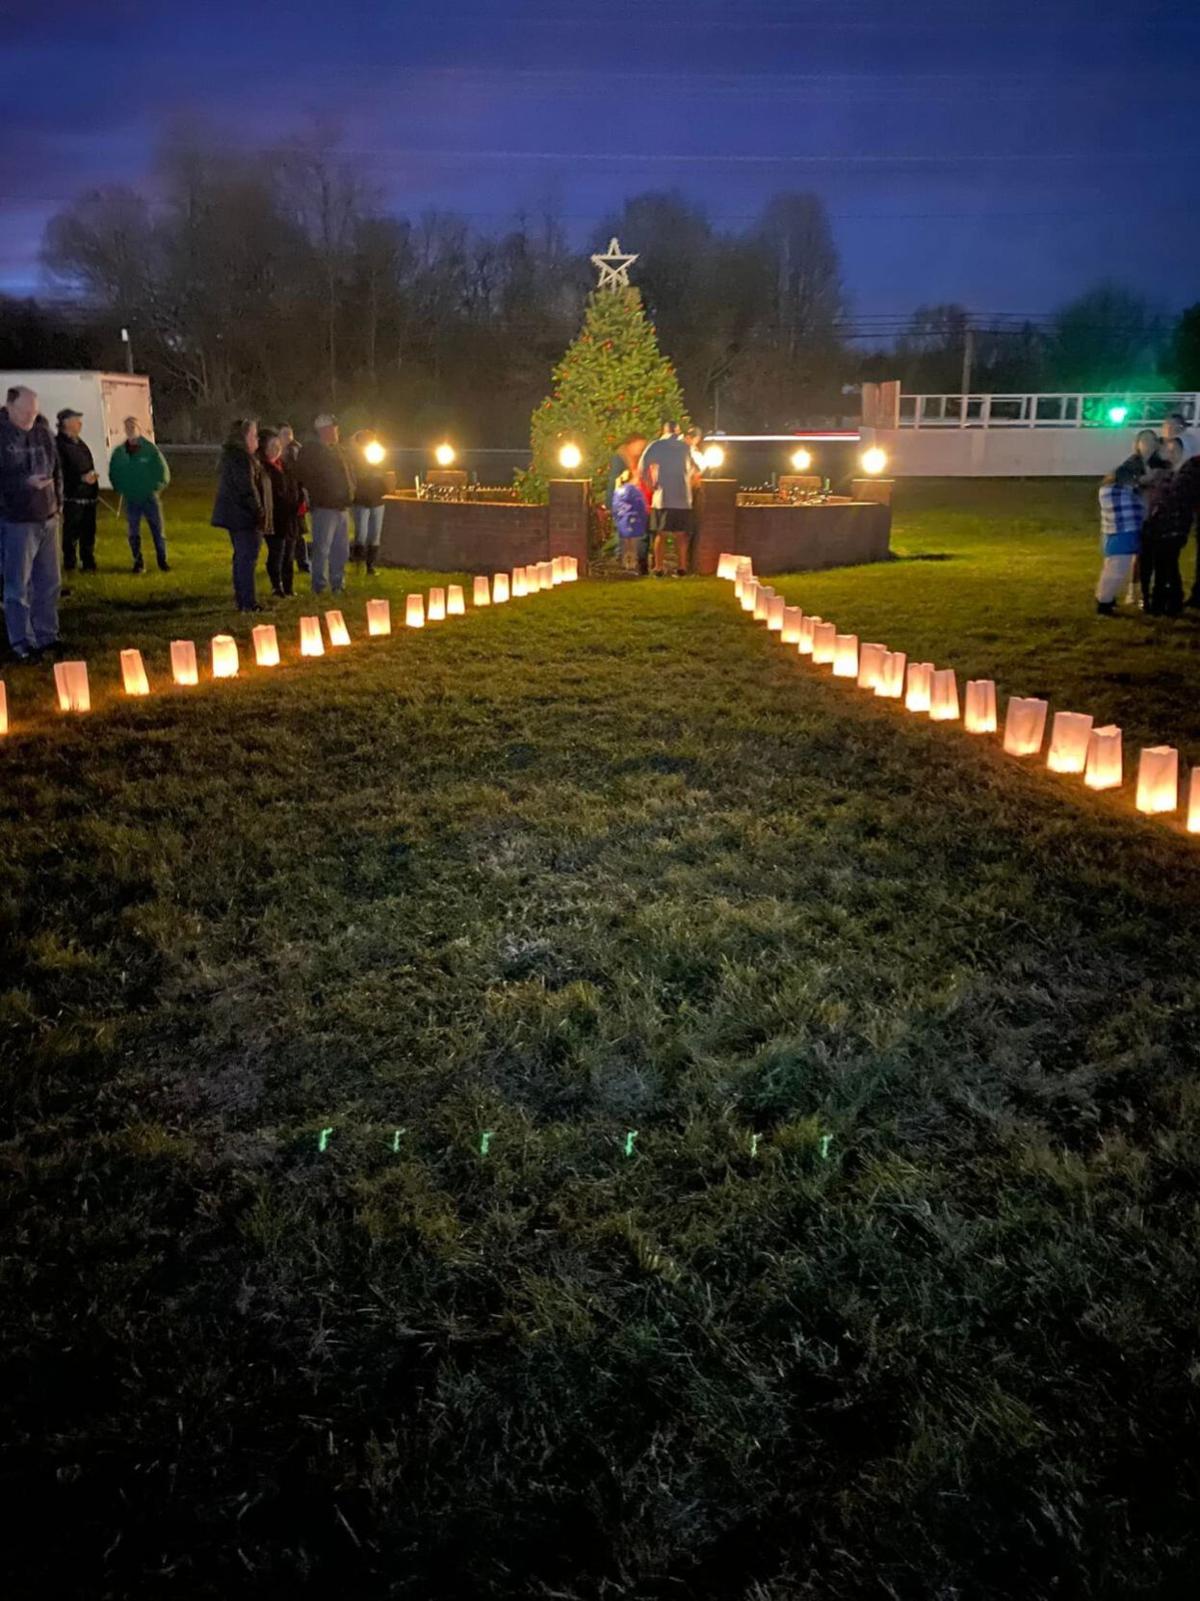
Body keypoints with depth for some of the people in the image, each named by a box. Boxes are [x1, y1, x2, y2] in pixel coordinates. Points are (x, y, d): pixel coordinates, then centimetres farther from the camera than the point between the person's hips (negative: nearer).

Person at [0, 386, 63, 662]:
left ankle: (47, 637, 24)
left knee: (49, 583, 12)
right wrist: (25, 482, -25)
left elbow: (56, 470, 15)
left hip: (47, 518, 6)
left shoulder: (43, 431, 6)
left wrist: (58, 504, 10)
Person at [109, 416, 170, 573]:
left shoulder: (150, 449, -5)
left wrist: (155, 488, -4)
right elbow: (113, 473, 15)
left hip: (150, 498, -3)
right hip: (131, 500, 3)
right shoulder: (119, 452, 4)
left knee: (157, 530, 0)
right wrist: (121, 489, 7)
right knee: (134, 533, 6)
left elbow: (163, 471, -2)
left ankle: (162, 560, 11)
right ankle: (138, 562, 14)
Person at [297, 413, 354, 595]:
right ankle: (319, 587, 1)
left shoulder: (338, 450, 17)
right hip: (324, 507, -8)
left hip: (342, 507, 8)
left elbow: (349, 471, 26)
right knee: (322, 549, -5)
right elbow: (304, 477, -12)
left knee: (341, 549, 11)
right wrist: (317, 495, -13)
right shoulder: (310, 451, -7)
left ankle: (337, 584, 21)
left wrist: (350, 490, 13)